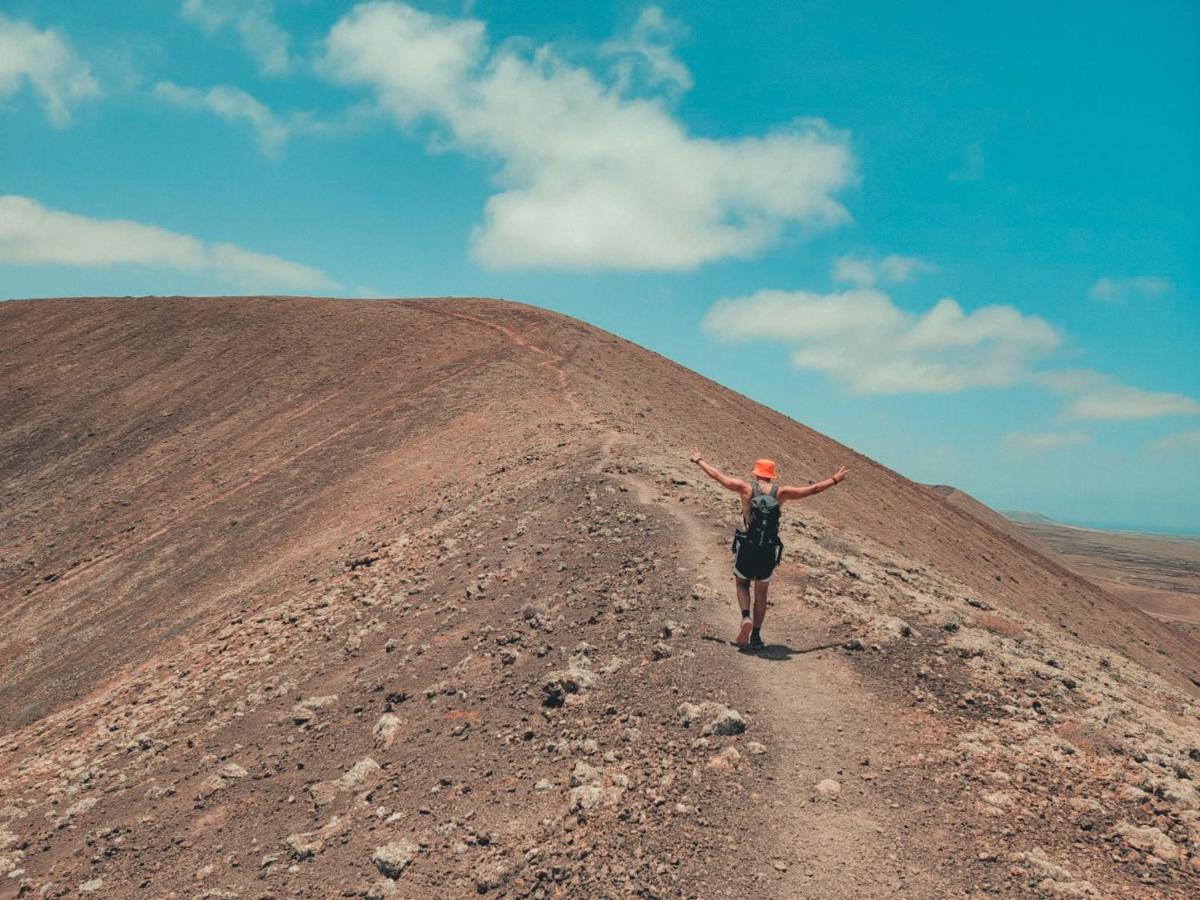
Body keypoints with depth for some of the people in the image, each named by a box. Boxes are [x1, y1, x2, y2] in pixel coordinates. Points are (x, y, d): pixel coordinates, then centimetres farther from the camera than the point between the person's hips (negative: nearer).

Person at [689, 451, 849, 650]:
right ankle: (756, 636, 18)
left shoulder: (746, 488, 0)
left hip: (746, 547, -1)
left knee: (742, 584, 20)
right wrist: (835, 480, 29)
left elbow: (717, 475, 10)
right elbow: (813, 489, 14)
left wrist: (699, 460, 25)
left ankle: (746, 618, -5)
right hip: (769, 550, 1)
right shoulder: (780, 492, 4)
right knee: (761, 593, 16)